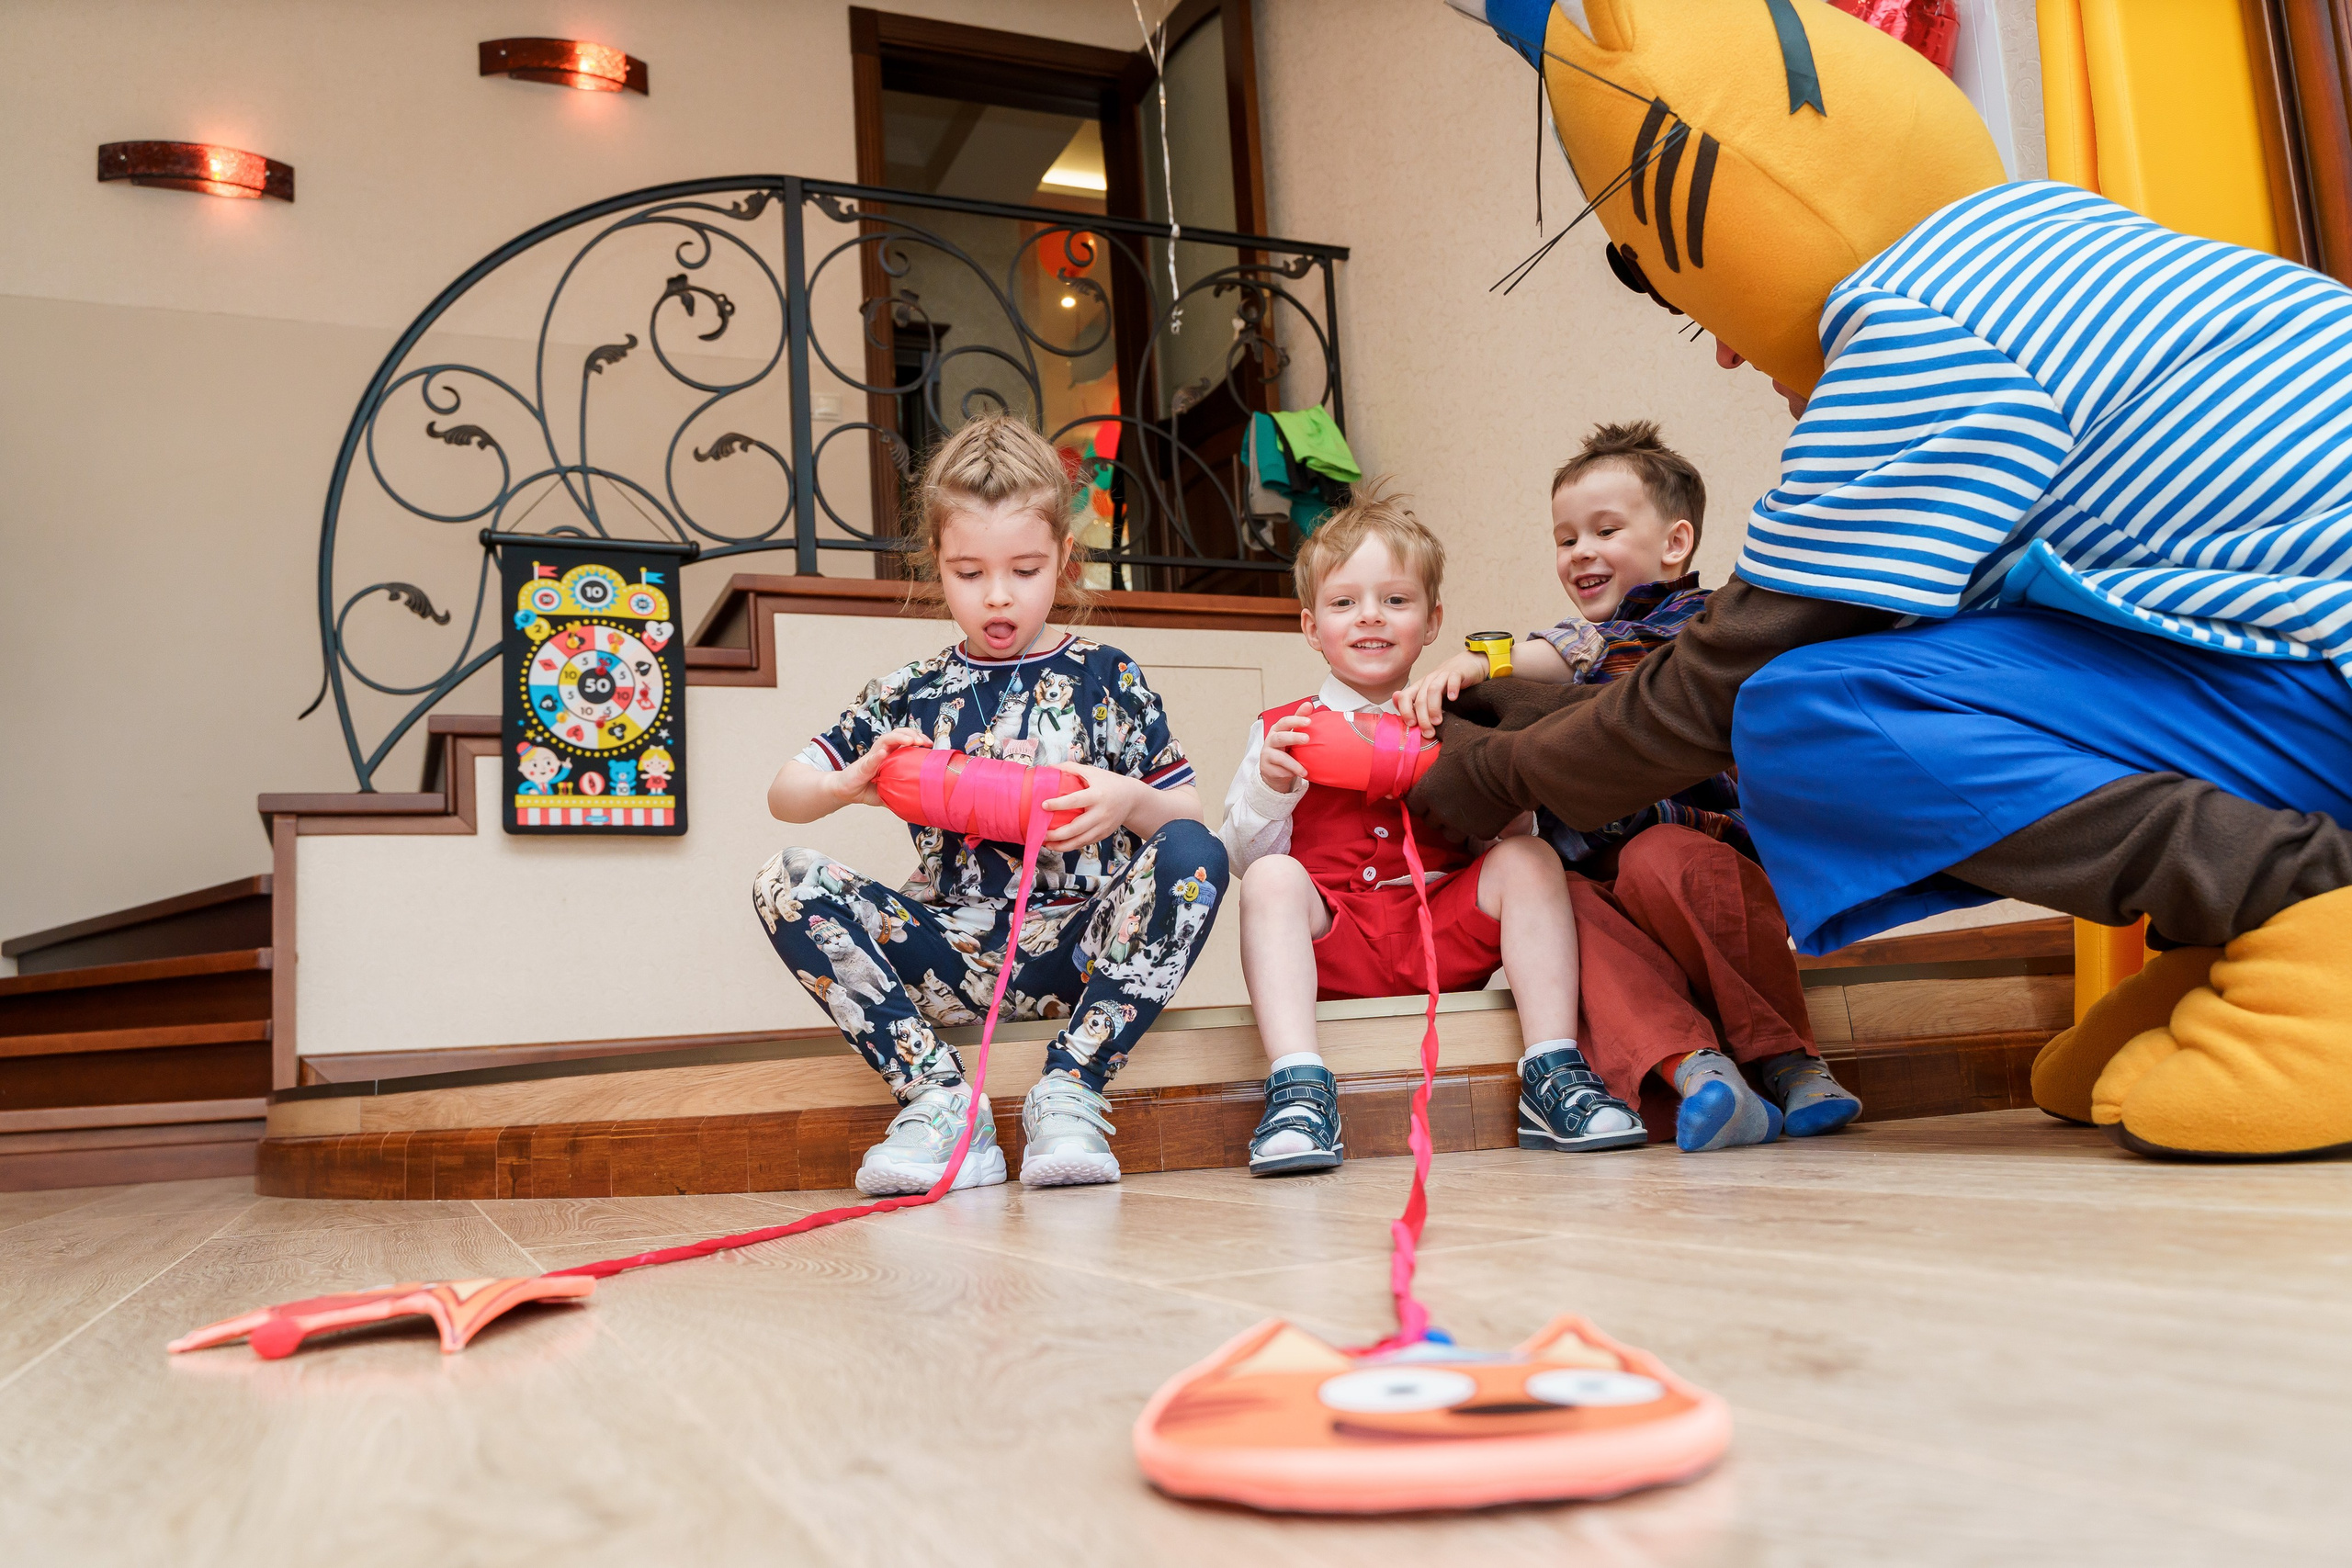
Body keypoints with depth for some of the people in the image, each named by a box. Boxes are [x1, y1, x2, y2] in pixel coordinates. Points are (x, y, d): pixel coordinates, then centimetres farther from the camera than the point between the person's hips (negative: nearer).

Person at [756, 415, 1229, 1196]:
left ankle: (1070, 1089, -28)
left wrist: (1128, 801, -16)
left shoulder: (1105, 677, 8)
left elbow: (1188, 815, 7)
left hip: (1080, 949, -1)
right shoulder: (907, 695, 12)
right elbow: (784, 793, 14)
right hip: (956, 950, 2)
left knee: (1194, 855, -28)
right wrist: (848, 785, -9)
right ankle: (936, 1097, -23)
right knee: (785, 883, -17)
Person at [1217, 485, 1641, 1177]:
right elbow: (1244, 858, 4)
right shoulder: (1283, 730, 12)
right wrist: (1269, 787, -14)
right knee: (1275, 879, -29)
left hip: (1446, 934, 2)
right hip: (1332, 946, -1)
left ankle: (1554, 1075, -22)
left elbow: (1508, 830, 10)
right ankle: (1298, 1087, -35)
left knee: (1531, 860, -20)